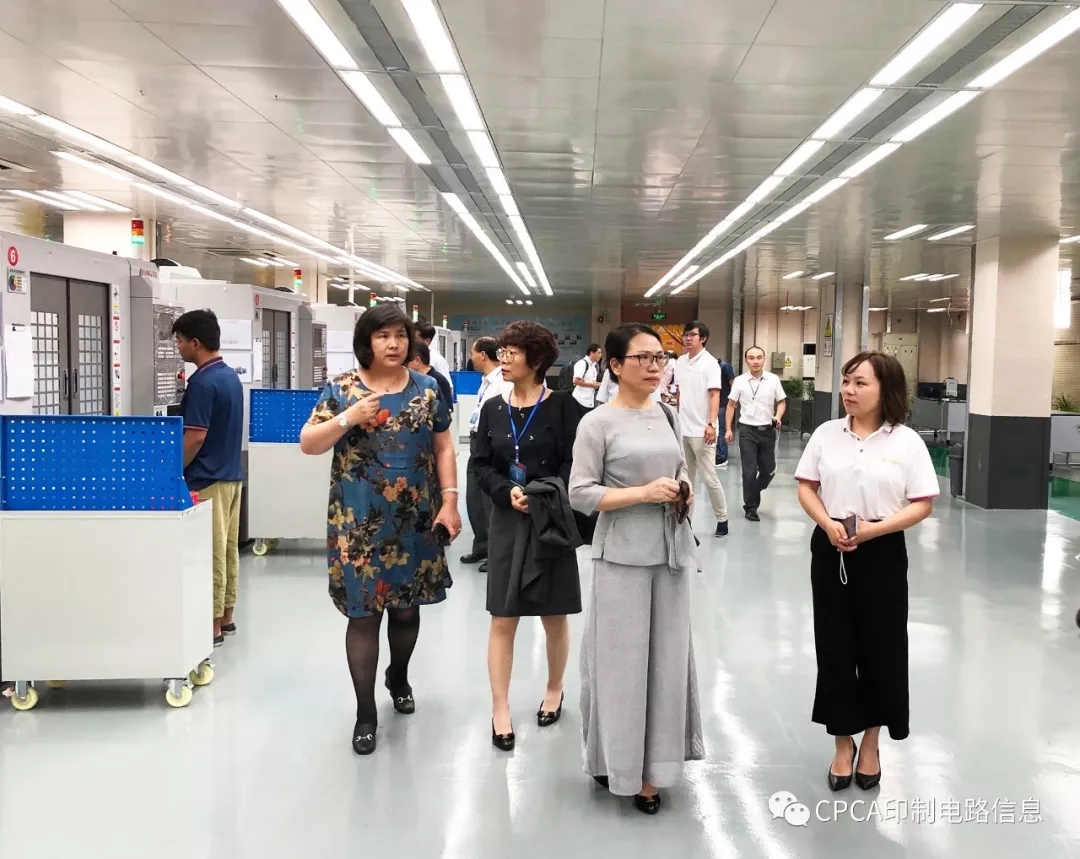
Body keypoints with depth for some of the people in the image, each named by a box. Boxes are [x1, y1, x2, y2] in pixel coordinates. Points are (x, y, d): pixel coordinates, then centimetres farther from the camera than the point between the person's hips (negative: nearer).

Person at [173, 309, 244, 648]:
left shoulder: (202, 382, -18)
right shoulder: (231, 376, 11)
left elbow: (195, 437, -20)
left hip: (207, 480, -9)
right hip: (231, 474, 10)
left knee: (210, 554, -2)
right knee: (228, 549, 13)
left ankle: (212, 626, 4)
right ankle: (226, 617, 22)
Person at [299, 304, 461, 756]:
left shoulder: (426, 389, 4)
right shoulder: (341, 388, -2)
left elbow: (443, 448, 7)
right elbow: (308, 444, -3)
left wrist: (449, 500, -2)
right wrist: (348, 419, -18)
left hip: (415, 519, 2)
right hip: (360, 521, -2)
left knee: (406, 607, 14)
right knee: (364, 611, -1)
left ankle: (399, 678, 41)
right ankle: (366, 712, 10)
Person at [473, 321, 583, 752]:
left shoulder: (562, 405, -7)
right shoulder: (492, 408, 4)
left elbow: (573, 464, -10)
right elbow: (481, 465, 3)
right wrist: (508, 492, -15)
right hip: (506, 522, 3)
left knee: (554, 616, 11)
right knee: (502, 619, 3)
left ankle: (554, 689, 34)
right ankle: (500, 710, 12)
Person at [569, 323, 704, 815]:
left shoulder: (666, 415, 9)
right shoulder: (598, 423, -9)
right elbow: (580, 494, -13)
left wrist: (685, 491, 0)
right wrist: (643, 493, -19)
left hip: (671, 550, 6)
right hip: (623, 555, -6)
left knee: (667, 655, 10)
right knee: (622, 657, 1)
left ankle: (651, 768, 24)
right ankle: (616, 761, 19)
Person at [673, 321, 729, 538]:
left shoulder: (710, 363, -9)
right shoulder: (680, 362, 9)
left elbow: (715, 396, -14)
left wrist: (711, 424, -23)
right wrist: (677, 418, 14)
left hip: (701, 430, -6)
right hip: (682, 428, 6)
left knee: (709, 477, -3)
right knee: (685, 477, 12)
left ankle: (722, 518, 10)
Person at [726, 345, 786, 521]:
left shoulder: (773, 379, 0)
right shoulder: (739, 381, -2)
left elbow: (782, 402, 9)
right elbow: (731, 405, 5)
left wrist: (778, 417, -11)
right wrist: (728, 429, 2)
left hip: (767, 430, 2)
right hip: (747, 430, -2)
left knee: (769, 470, 8)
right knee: (750, 471, -1)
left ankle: (752, 496, 33)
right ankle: (751, 507, 12)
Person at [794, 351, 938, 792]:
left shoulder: (907, 441, -6)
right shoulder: (826, 433, 1)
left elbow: (922, 505, -7)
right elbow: (806, 488, 5)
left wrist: (873, 529, -19)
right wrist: (828, 524, -13)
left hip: (882, 554, -2)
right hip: (831, 550, 2)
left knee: (880, 648, 8)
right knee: (835, 647, 8)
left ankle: (871, 743, 30)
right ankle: (843, 744, 26)